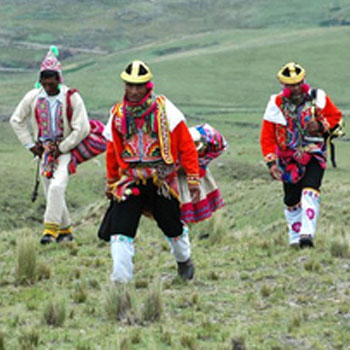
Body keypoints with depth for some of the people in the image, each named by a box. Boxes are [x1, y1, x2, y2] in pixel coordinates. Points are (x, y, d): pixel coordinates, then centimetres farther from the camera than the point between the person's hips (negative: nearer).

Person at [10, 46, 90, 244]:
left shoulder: (72, 98, -12)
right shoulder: (33, 97, -1)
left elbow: (82, 129, -11)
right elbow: (16, 120, 13)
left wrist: (61, 148, -11)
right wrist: (30, 144, 6)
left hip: (66, 150, -5)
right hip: (44, 151, 5)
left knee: (57, 186, -24)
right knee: (50, 191, 7)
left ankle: (51, 228, -20)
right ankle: (65, 230, 22)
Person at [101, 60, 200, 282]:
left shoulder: (164, 108, -4)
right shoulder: (118, 114, 6)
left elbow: (186, 144, -3)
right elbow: (112, 151, 19)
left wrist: (193, 180, -6)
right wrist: (111, 183, 24)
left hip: (162, 181, -1)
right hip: (130, 181, 2)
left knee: (173, 226, 11)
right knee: (120, 228, -14)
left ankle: (184, 260, 43)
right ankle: (120, 280, -12)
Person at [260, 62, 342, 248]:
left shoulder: (318, 98, -6)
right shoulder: (276, 105, -7)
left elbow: (336, 116, 7)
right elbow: (267, 137, -3)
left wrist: (321, 125, -14)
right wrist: (271, 162, -11)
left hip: (314, 155, -1)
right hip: (289, 159, 1)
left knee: (310, 193, -23)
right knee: (292, 202, 5)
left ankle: (307, 233, -30)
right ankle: (294, 237, 23)